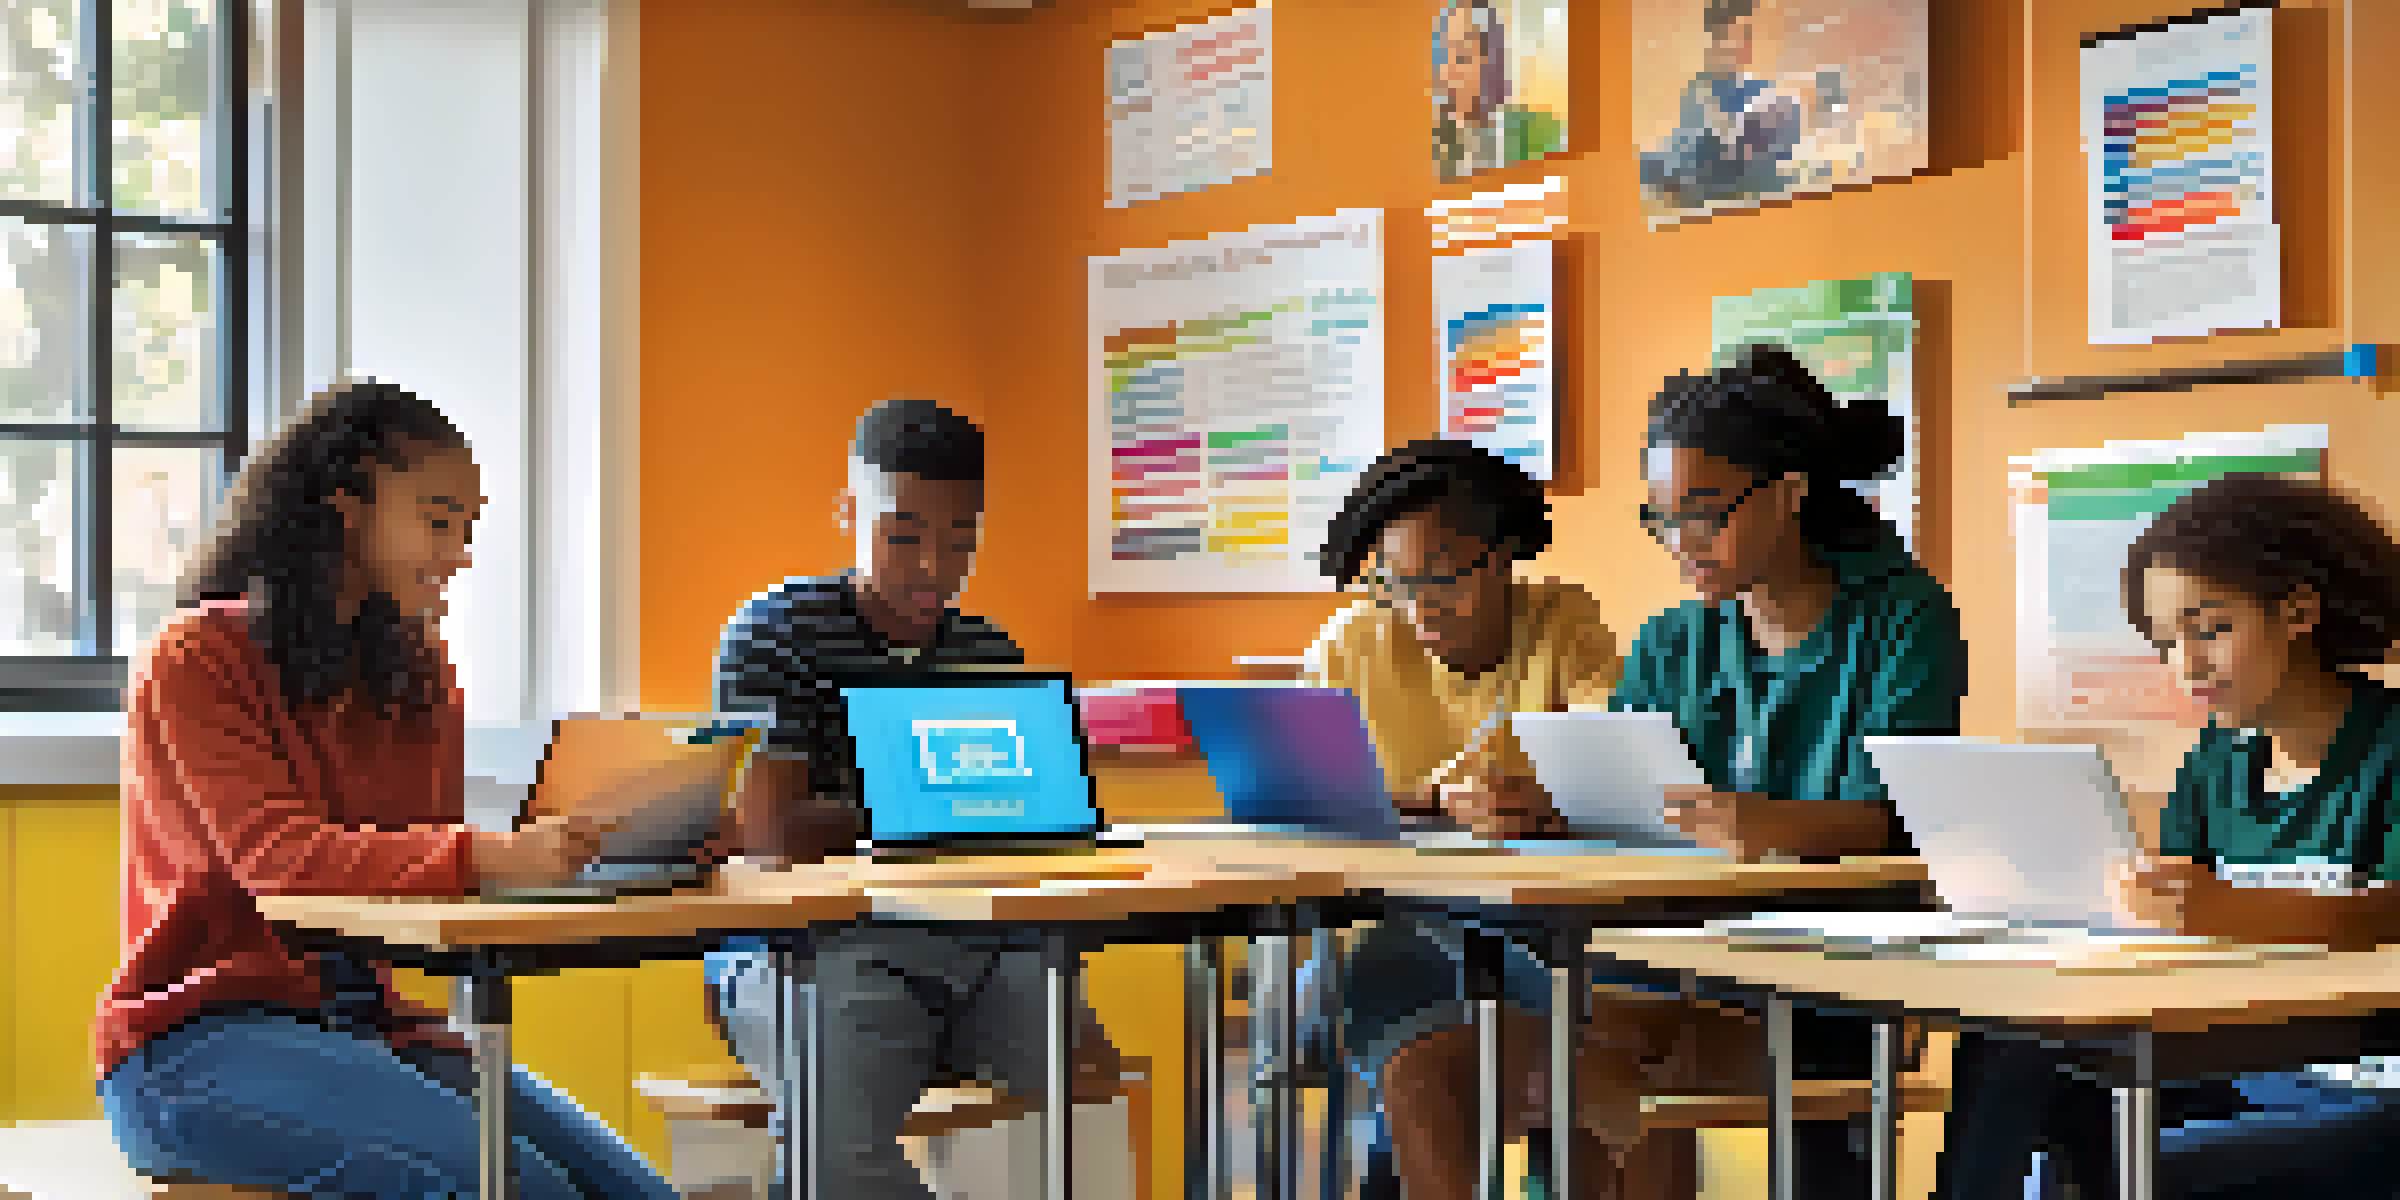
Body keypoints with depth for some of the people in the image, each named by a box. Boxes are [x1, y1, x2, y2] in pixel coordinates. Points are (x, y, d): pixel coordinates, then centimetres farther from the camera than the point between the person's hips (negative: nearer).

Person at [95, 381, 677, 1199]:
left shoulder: (420, 685, 16)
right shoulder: (197, 662, -5)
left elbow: (434, 871, 10)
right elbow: (276, 856, -20)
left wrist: (566, 852, -11)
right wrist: (489, 859, -35)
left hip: (368, 1023, 6)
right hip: (196, 1039, -6)